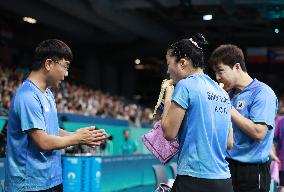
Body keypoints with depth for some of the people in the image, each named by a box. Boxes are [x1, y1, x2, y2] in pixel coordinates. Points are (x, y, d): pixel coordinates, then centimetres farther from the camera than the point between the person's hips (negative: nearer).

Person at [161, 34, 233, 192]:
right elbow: (228, 143, 14)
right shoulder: (221, 92, 12)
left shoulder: (185, 86, -9)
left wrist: (168, 97, 3)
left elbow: (169, 132, -8)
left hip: (194, 179, -7)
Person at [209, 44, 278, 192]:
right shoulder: (230, 94, 10)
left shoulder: (262, 93, -11)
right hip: (227, 165, 7)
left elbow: (258, 133, -22)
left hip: (251, 170, -7)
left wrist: (228, 108, -16)